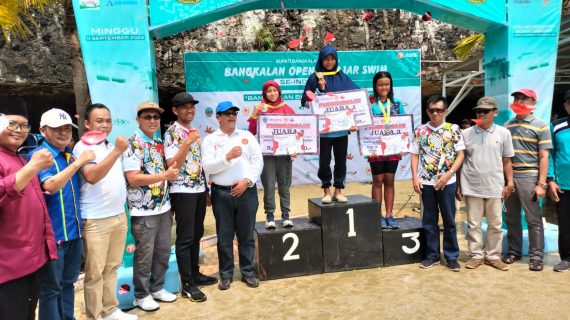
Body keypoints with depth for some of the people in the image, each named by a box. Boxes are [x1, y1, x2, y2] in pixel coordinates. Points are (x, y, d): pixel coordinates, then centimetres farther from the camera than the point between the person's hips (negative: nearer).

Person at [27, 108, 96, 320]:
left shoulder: (71, 155, 10)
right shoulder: (38, 155, -11)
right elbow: (50, 186, -28)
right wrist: (78, 162, -26)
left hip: (73, 231, 7)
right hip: (52, 233, -7)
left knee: (68, 283, 20)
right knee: (51, 288, 5)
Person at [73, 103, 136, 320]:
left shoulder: (111, 146, 14)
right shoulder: (83, 147, -10)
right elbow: (92, 176, -27)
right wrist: (117, 152, -29)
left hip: (119, 216, 7)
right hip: (96, 220, -7)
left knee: (112, 267, 16)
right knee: (95, 272, 4)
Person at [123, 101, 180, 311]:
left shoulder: (159, 143, 11)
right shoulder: (132, 145, -13)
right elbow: (133, 178, -22)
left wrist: (172, 173, 3)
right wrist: (166, 175, -19)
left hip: (163, 207, 7)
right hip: (143, 210, -7)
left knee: (163, 251, 15)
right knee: (144, 255, 5)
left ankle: (157, 288, 32)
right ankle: (141, 295, 22)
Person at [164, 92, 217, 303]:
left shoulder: (194, 132, 13)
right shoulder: (172, 133, -9)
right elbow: (171, 164, -19)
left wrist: (206, 190, 15)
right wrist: (188, 142, -25)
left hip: (199, 190, 8)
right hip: (182, 191, -7)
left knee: (196, 235, 15)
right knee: (185, 238, 0)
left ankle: (195, 274, 28)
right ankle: (187, 284, 9)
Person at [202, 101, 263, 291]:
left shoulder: (247, 136, 9)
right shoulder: (210, 140, 4)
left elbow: (258, 161, 2)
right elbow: (207, 167, -7)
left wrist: (247, 181, -10)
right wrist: (228, 157, -19)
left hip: (246, 191, 1)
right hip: (221, 193, -1)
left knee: (246, 235, 9)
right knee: (224, 237, 8)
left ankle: (248, 272, 23)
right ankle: (226, 274, 21)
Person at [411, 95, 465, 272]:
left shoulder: (453, 129, 0)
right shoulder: (420, 130, 4)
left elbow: (460, 155, -1)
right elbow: (415, 156, 6)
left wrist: (449, 174, -12)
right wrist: (415, 178, -3)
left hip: (447, 182, -1)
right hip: (426, 182, 2)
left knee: (449, 220, 7)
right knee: (429, 220, 9)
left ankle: (452, 257, 19)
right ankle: (432, 255, 21)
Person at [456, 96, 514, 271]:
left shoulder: (503, 133, 2)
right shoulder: (466, 133, 1)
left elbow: (507, 161, 7)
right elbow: (460, 160, 5)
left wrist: (510, 182, -1)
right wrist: (458, 185, 3)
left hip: (495, 187, 1)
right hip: (471, 187, 0)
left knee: (495, 224, 9)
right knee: (473, 224, 8)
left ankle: (493, 255, 23)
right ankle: (476, 255, 20)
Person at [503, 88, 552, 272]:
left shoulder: (540, 126, -1)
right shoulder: (507, 125, 9)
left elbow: (544, 157, -4)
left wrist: (541, 183, -10)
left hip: (528, 177, -4)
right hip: (508, 176, 4)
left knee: (533, 219, 3)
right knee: (512, 218, 12)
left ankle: (536, 256, 13)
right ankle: (514, 251, 24)